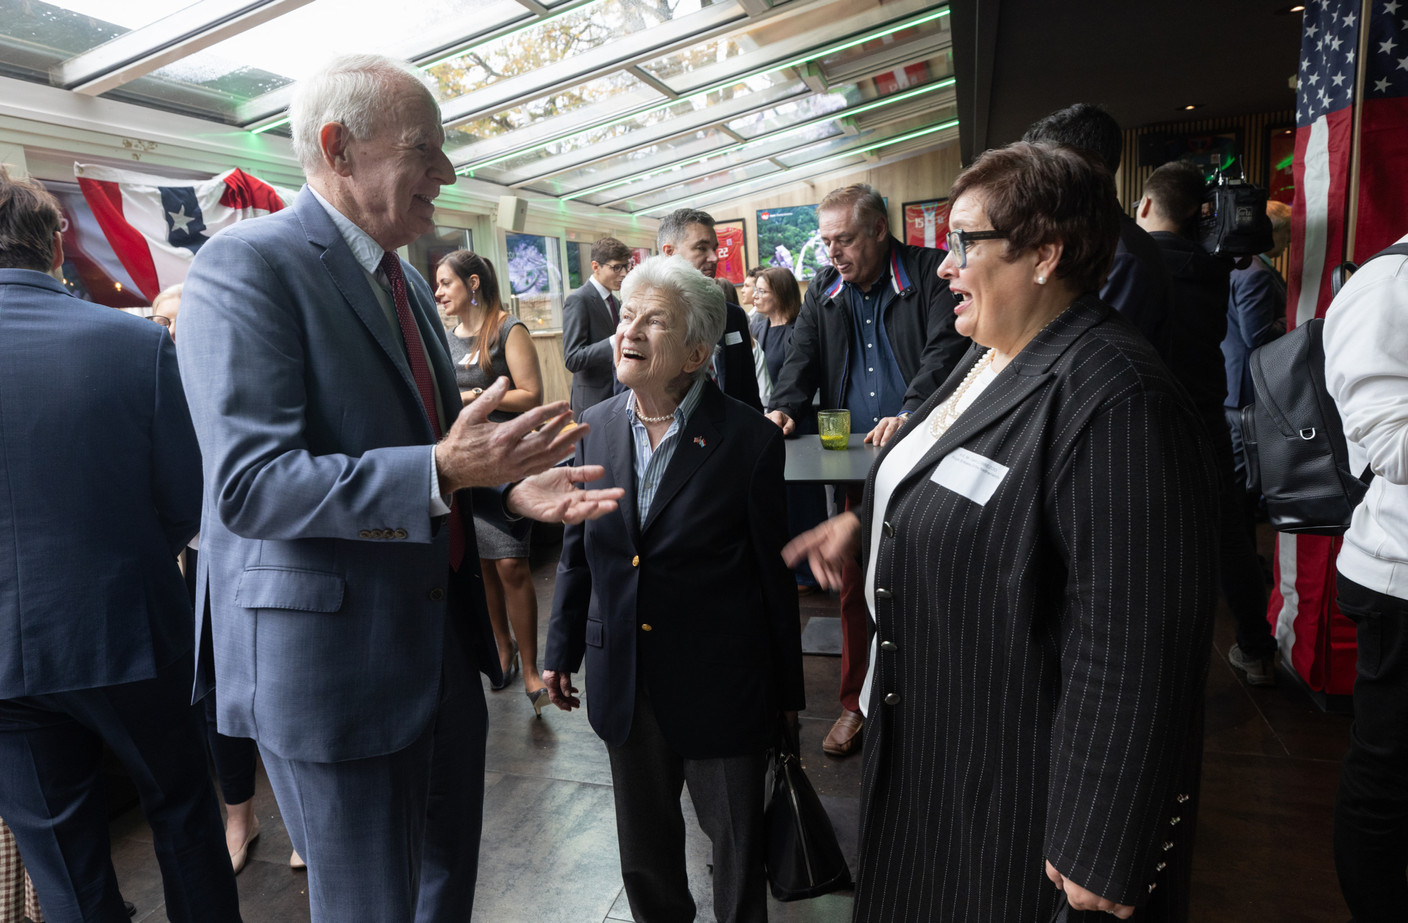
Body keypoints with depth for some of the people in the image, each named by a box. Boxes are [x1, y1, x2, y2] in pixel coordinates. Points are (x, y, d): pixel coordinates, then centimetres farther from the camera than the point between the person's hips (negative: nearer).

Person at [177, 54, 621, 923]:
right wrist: (440, 474, -32)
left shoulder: (409, 281, 13)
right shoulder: (248, 263, -14)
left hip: (442, 635, 8)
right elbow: (248, 485, -23)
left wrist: (506, 481, 1)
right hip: (331, 657, -8)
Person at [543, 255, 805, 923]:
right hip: (622, 680, 4)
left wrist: (786, 691, -1)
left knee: (738, 841, 16)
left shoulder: (750, 441, -13)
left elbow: (773, 572, -7)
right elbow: (577, 548, 8)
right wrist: (562, 649, 12)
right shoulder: (595, 427, -1)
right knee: (643, 844, 23)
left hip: (720, 685, -4)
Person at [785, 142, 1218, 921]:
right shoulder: (989, 357, 2)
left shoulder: (1112, 399, -28)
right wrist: (864, 523, 7)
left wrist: (1096, 856, -22)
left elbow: (1130, 657, -28)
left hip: (1013, 786, -8)